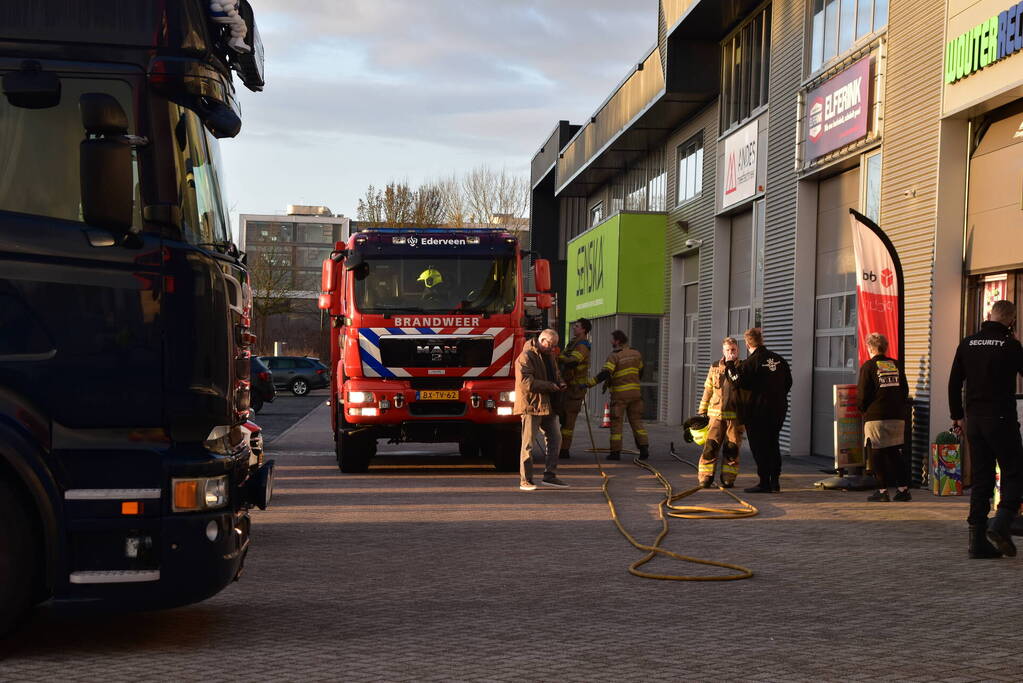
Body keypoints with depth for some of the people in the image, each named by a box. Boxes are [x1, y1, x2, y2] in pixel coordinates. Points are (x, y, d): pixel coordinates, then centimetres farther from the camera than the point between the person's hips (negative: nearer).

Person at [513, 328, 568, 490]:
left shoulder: (549, 356, 18)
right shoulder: (526, 357, -12)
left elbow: (555, 374, 31)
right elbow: (526, 382, -22)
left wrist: (559, 383, 7)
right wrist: (549, 386, -19)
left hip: (547, 406, 9)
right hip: (531, 405, -9)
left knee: (555, 440, 9)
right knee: (529, 444, -5)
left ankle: (550, 476, 17)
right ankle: (525, 481, 0)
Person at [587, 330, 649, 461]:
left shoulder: (615, 356, -12)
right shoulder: (636, 354, 8)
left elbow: (605, 374, -22)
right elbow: (640, 373, 18)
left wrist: (589, 382, -20)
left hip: (620, 394, -5)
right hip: (635, 393, 5)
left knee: (616, 423, 2)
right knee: (636, 421, 9)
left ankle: (615, 452, 2)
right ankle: (644, 448, -2)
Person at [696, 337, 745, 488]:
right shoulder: (715, 368, 9)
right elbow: (707, 391, 14)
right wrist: (702, 412, 12)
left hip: (736, 416, -1)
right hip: (716, 414, 1)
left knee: (732, 449, 2)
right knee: (710, 446, -5)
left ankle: (728, 479, 12)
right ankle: (705, 479, 1)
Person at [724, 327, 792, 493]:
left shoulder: (751, 361, -14)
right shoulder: (778, 359, 7)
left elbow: (739, 381, -15)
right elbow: (788, 382, 14)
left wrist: (730, 367, -2)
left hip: (757, 410, -6)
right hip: (778, 409, 6)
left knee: (759, 447, -1)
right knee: (773, 445, 15)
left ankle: (764, 482, -1)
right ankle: (775, 481, 15)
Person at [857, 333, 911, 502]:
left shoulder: (868, 366, -6)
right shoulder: (896, 365, 9)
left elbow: (862, 394, -7)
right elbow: (905, 390, 11)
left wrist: (863, 410, 10)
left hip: (875, 417, -5)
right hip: (897, 416, 5)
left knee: (877, 454, 1)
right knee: (894, 453, 11)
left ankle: (882, 491, -1)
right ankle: (903, 489, 8)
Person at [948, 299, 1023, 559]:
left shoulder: (968, 343, 7)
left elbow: (954, 383, 10)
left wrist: (957, 416, 17)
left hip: (974, 420, 5)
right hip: (1001, 419, -5)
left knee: (981, 478, 9)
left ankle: (978, 540, 6)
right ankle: (1001, 523, -16)